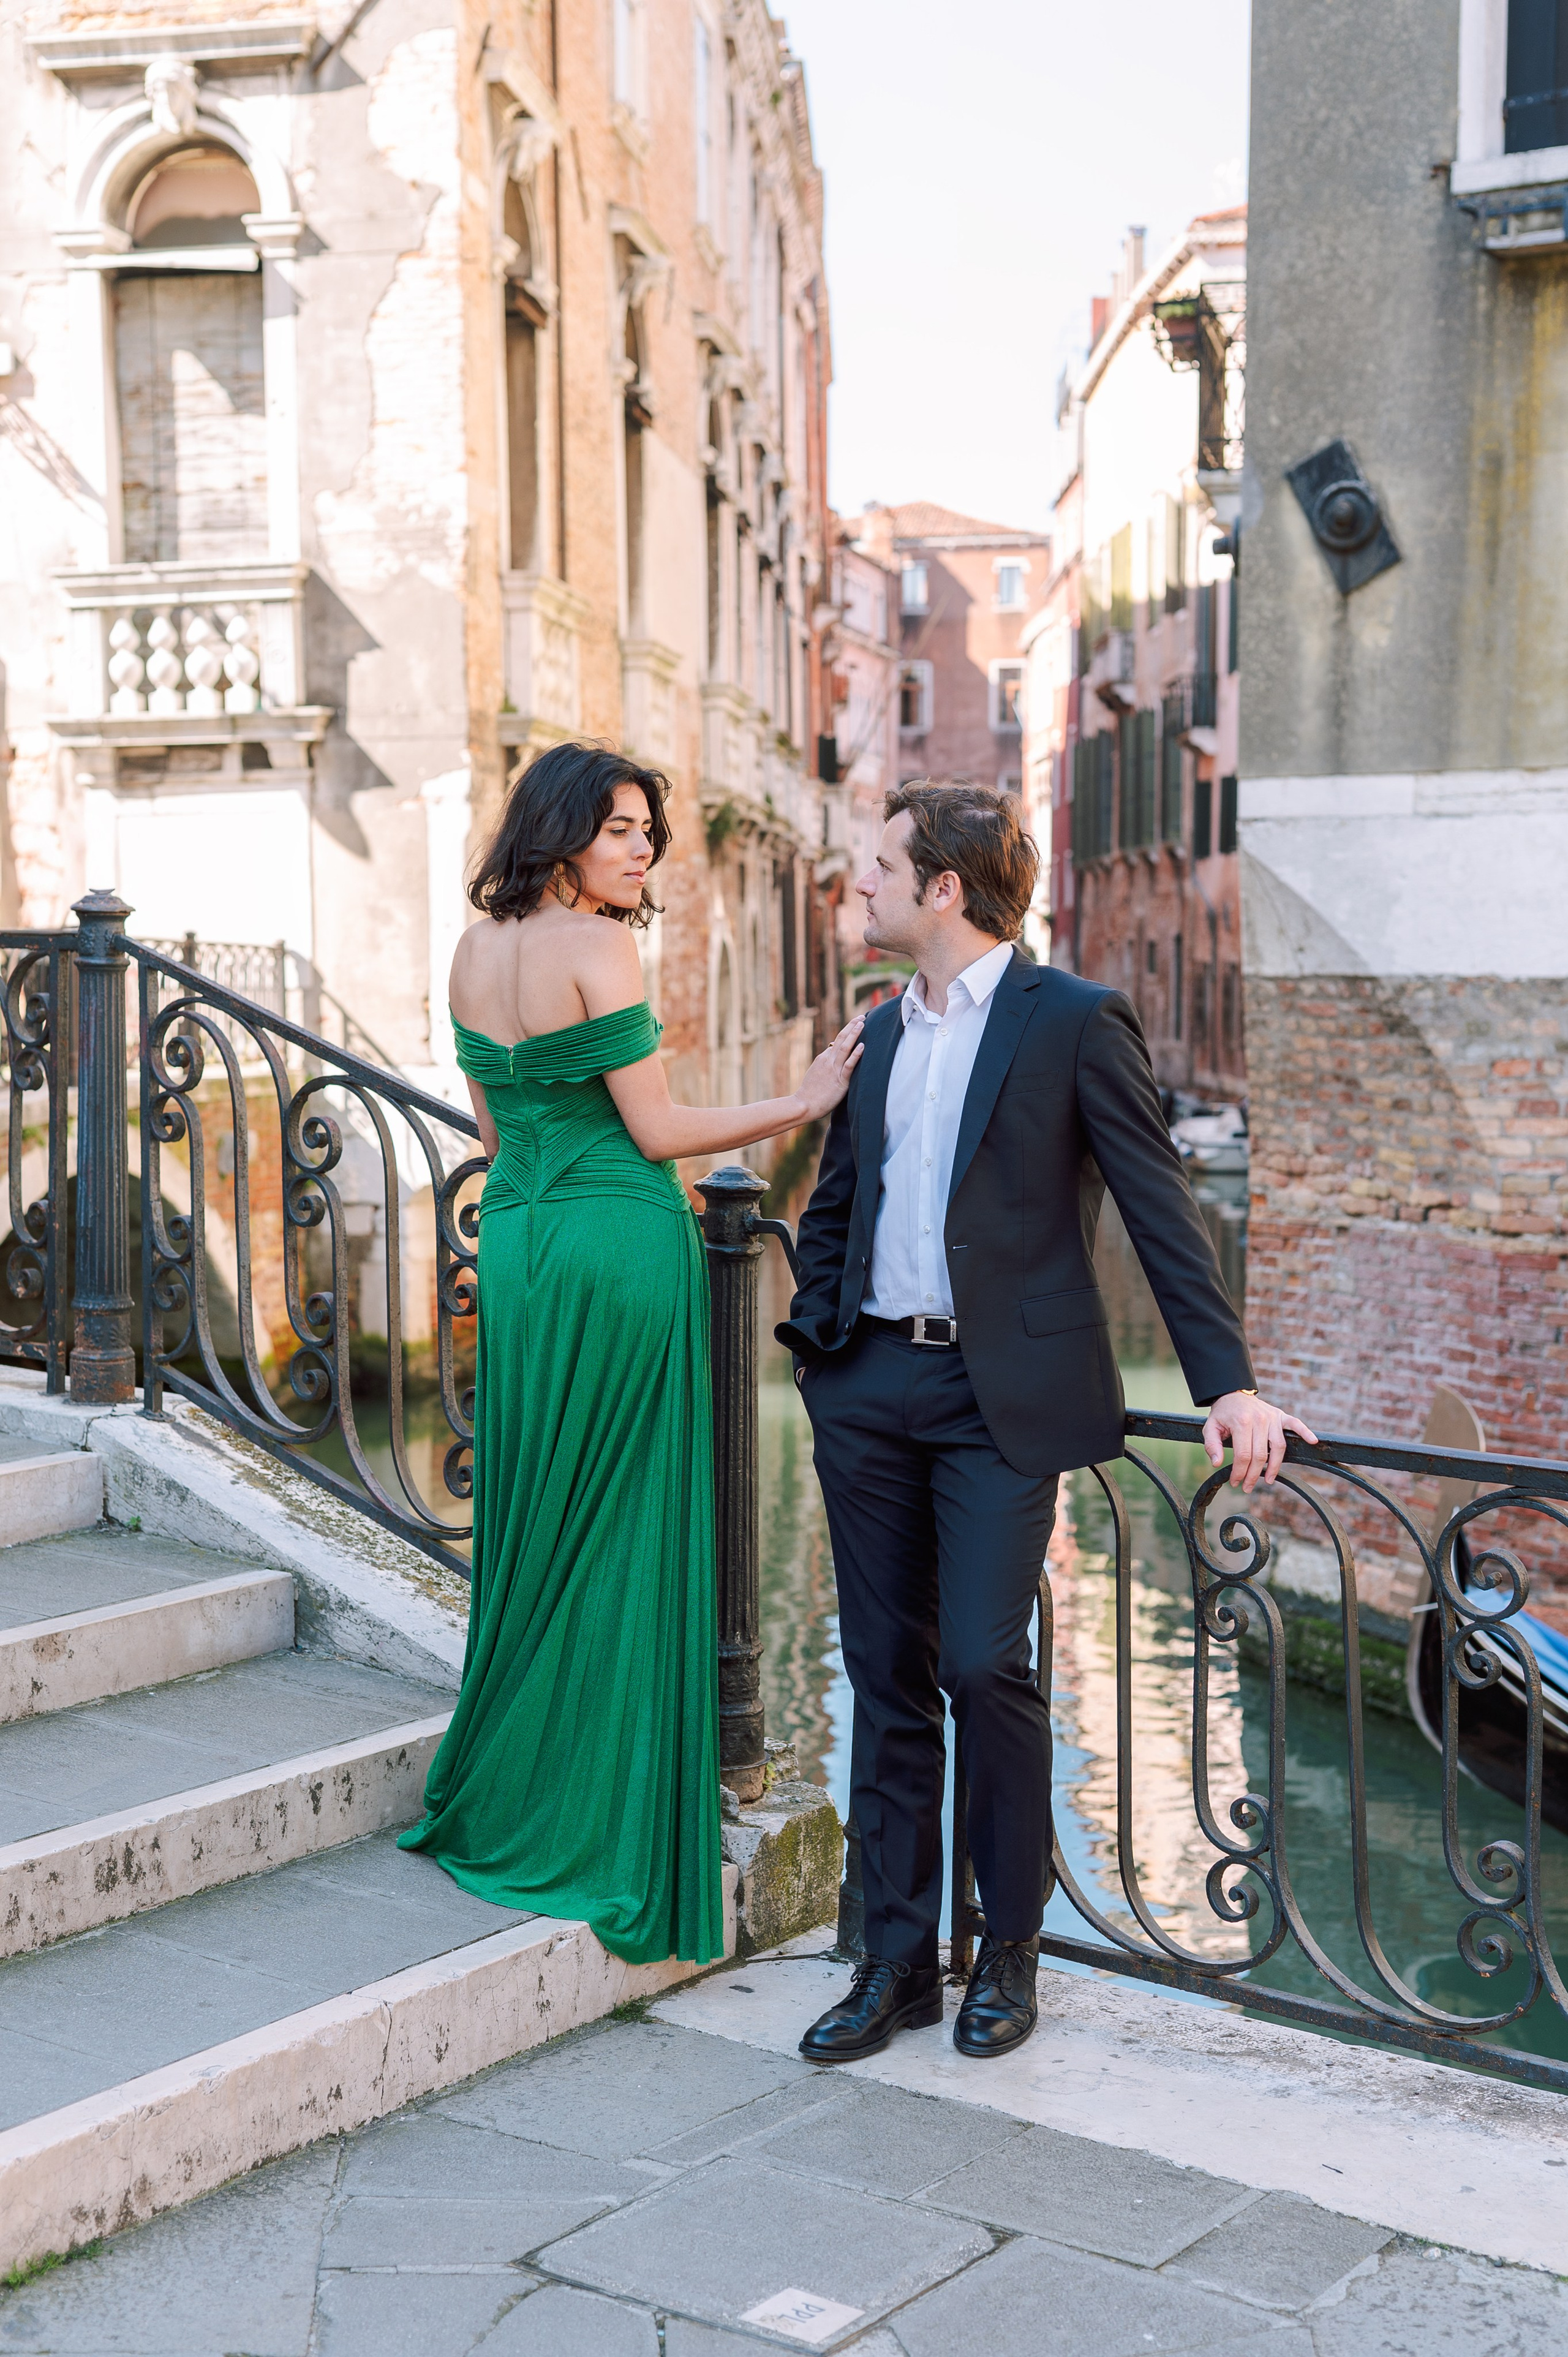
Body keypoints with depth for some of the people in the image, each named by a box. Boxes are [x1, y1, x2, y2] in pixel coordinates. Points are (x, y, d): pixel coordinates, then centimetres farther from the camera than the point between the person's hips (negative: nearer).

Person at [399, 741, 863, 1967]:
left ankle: (502, 1808, 25)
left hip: (518, 1237, 7)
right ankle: (604, 1829, 9)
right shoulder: (596, 946, -12)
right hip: (623, 1243, -7)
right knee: (621, 1539, 1)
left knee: (534, 1527, 15)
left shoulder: (476, 951, 10)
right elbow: (658, 1130, -12)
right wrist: (804, 1102, -6)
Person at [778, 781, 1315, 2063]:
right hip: (872, 1388, 6)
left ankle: (1011, 1947, 12)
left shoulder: (1075, 1021, -7)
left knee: (984, 1664, -9)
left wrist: (1228, 1381, -12)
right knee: (887, 1674, 8)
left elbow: (1162, 1207, -8)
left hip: (1004, 1396, -6)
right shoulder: (885, 1030, 13)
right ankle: (898, 1958, 19)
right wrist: (818, 1332, 13)